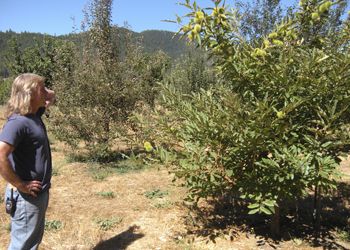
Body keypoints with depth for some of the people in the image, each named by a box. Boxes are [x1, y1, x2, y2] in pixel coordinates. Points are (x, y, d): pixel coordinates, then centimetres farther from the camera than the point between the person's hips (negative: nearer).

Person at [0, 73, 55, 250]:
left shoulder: (34, 114, 5)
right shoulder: (18, 121, -23)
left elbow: (50, 96, 25)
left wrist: (44, 93, 5)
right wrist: (20, 185, -24)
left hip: (40, 192, 9)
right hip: (27, 196, -9)